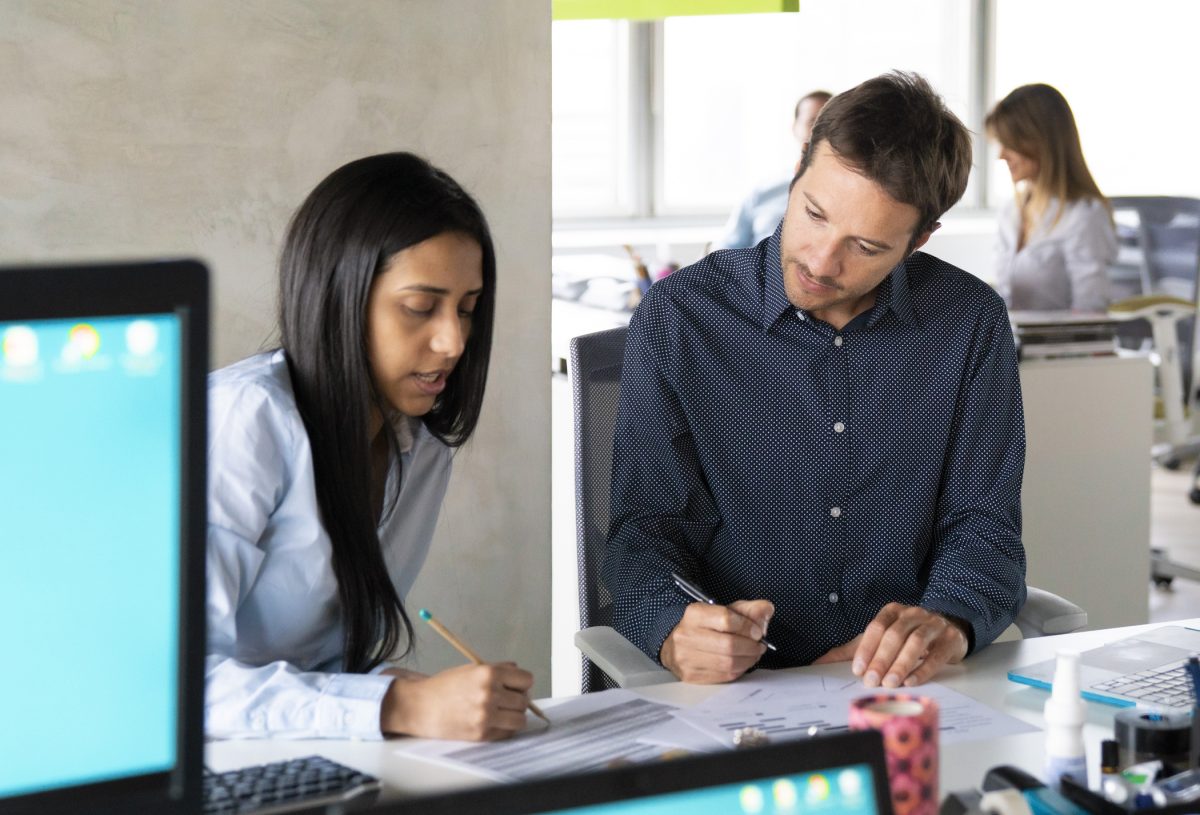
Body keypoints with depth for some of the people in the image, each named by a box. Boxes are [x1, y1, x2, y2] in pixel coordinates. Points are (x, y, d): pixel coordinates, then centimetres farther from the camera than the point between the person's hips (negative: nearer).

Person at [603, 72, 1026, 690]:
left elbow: (981, 525, 5)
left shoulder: (971, 324, 4)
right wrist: (675, 632, -25)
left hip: (905, 691, 1)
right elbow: (645, 527, -2)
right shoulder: (679, 319, -2)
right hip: (726, 696, -1)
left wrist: (949, 620, -19)